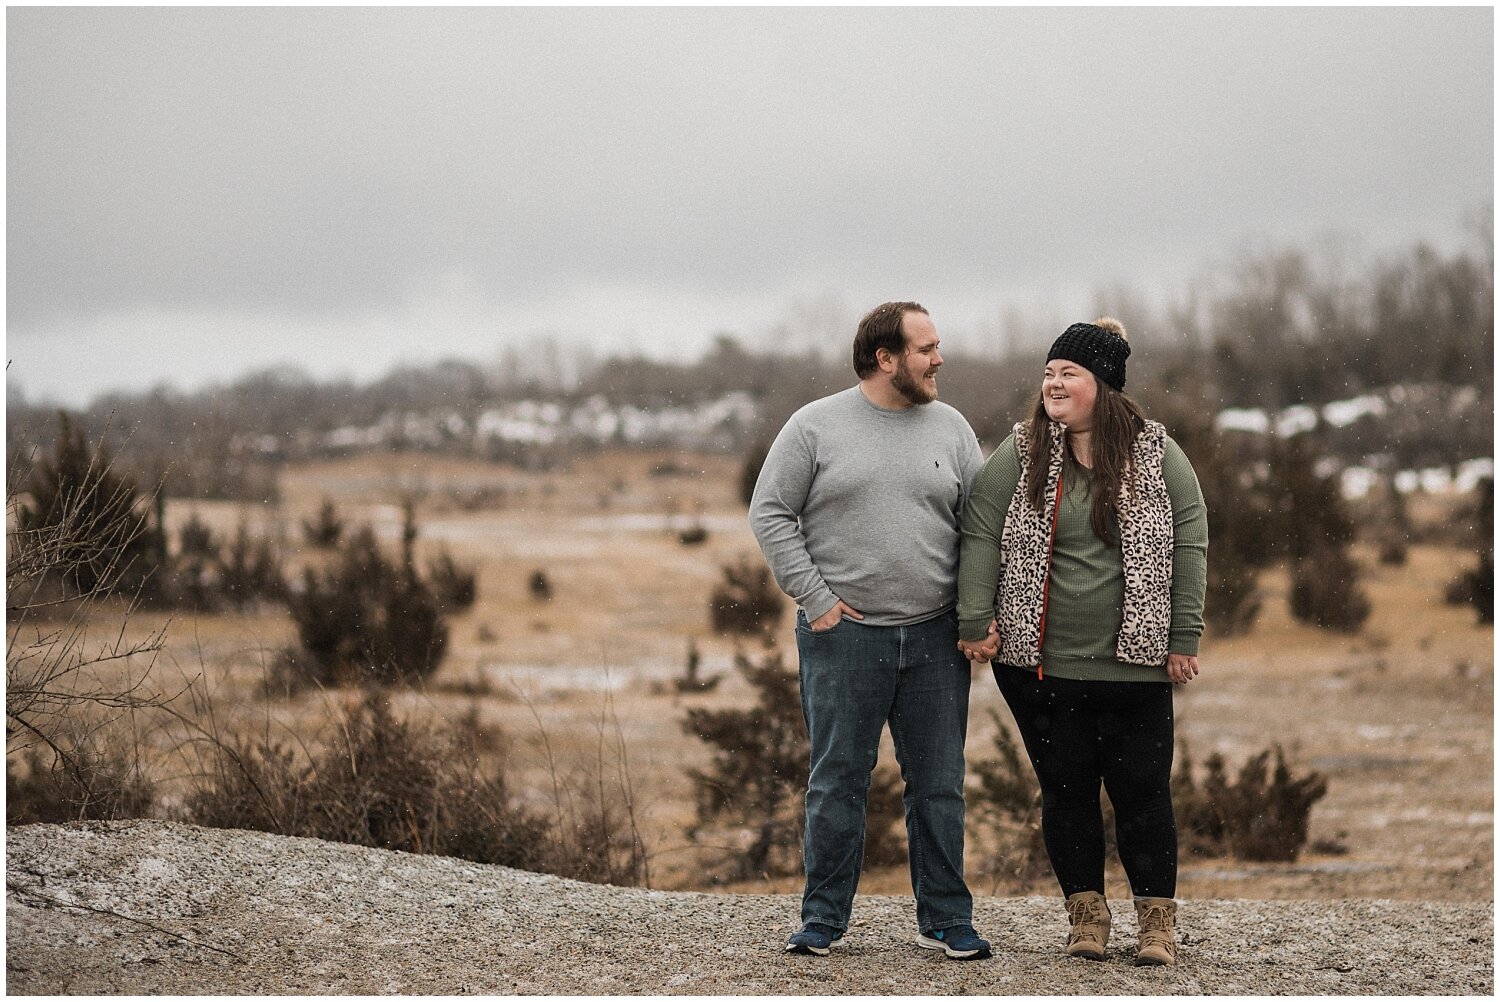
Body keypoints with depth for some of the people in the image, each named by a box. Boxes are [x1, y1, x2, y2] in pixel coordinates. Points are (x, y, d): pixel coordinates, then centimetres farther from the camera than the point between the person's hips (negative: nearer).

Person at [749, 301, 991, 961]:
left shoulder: (950, 428, 8)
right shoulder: (816, 427, -1)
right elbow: (770, 514, 0)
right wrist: (815, 597, -7)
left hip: (934, 637, 3)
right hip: (843, 635, -3)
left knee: (939, 784, 6)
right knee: (837, 782, 2)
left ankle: (946, 919, 15)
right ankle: (823, 919, 11)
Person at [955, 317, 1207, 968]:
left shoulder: (1156, 455, 1)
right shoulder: (1021, 455, 2)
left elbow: (1189, 542, 1)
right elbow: (979, 535, 1)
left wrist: (1183, 638, -3)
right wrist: (976, 623, -7)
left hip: (1133, 667, -1)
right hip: (1041, 667, 1)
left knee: (1142, 792, 1)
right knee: (1065, 790, 6)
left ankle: (1158, 920, 12)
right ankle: (1085, 914, 18)